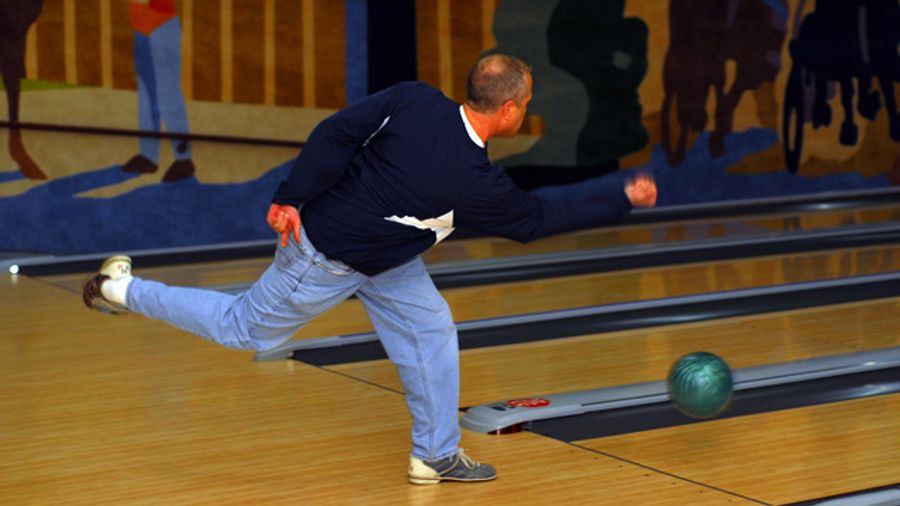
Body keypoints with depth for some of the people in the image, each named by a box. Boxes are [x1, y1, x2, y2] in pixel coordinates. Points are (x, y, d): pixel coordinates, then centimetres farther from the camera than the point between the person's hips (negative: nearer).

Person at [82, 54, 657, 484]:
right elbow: (535, 216, -11)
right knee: (245, 328, 15)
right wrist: (622, 196, -5)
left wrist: (293, 197, -7)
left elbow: (337, 132, -15)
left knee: (432, 331, 11)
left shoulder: (414, 100, -15)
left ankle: (436, 454, 23)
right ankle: (123, 289, 25)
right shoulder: (478, 182, -29)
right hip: (329, 261, -8)